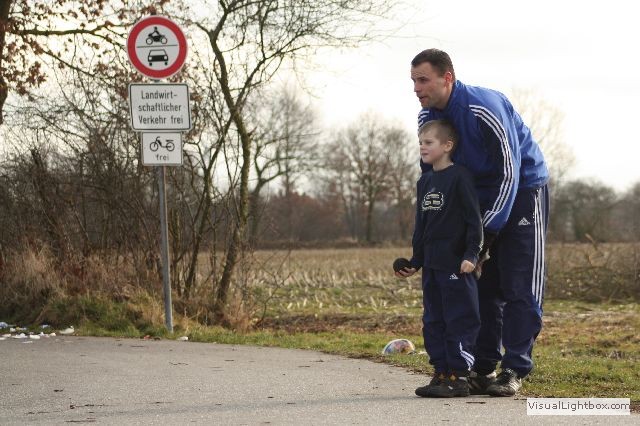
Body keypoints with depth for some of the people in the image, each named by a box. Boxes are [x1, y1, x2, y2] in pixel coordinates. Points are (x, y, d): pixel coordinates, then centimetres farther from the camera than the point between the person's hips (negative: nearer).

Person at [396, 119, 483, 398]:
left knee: (459, 320, -4)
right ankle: (442, 373, 16)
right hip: (431, 264, 9)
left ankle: (459, 377, -2)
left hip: (456, 264, -9)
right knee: (433, 322, 10)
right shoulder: (425, 181, 16)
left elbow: (474, 218, -12)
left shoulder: (459, 177, -9)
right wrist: (415, 261, 21)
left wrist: (471, 254, -18)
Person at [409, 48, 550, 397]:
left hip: (522, 191, -7)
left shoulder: (485, 109, -28)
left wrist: (488, 233, -26)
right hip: (480, 197, 7)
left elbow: (509, 174, -26)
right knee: (483, 285, 5)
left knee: (520, 286, -9)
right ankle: (483, 367, 9)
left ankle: (514, 369, -5)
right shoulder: (427, 117, -4)